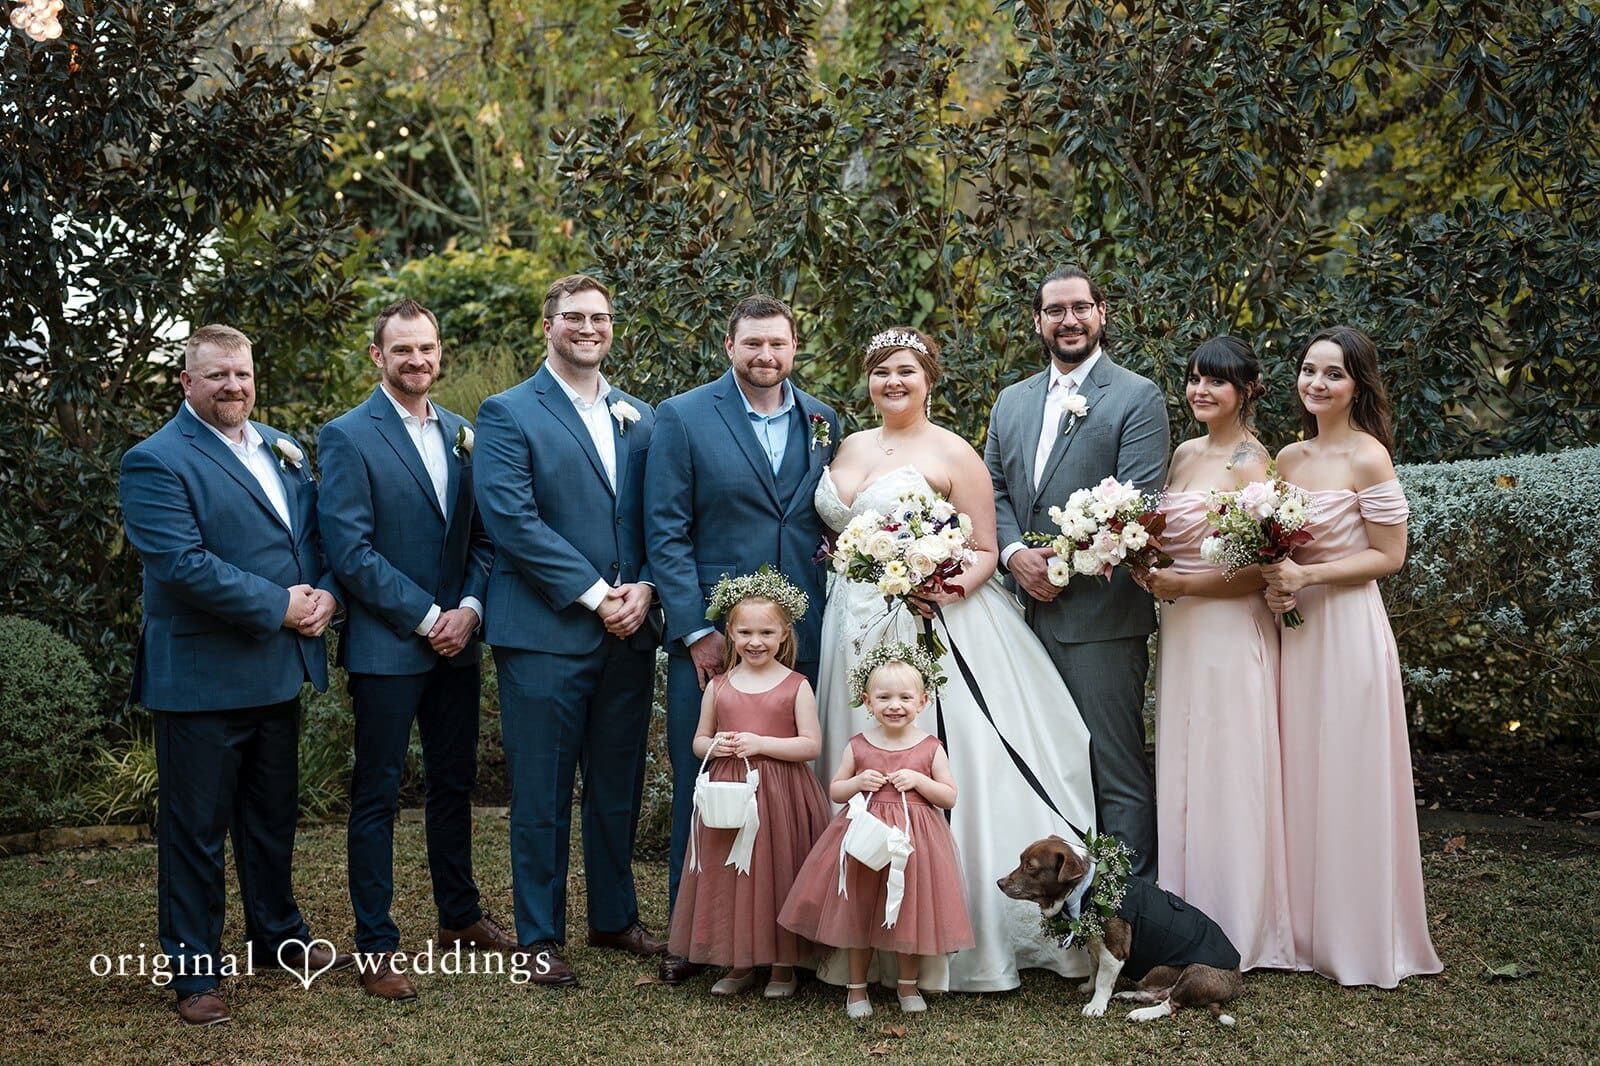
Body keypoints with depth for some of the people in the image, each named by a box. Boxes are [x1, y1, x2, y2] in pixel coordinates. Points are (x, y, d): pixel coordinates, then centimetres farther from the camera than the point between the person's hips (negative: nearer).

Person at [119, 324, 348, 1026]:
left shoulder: (283, 452, 13)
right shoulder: (157, 461, -12)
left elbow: (316, 532, 15)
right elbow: (183, 564, -22)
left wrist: (325, 592, -5)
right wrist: (280, 606, -19)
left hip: (278, 671, 7)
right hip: (202, 676, -7)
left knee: (273, 814, 20)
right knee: (195, 828, 4)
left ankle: (279, 935, 37)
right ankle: (194, 970, 16)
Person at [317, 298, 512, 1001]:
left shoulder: (460, 434, 10)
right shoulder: (348, 437, -8)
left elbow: (481, 534, 11)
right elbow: (350, 550, -14)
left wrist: (469, 609, -6)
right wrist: (428, 617, -15)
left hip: (456, 640, 6)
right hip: (385, 645, -6)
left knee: (454, 782, 16)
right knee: (377, 794, 2)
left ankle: (460, 915, 30)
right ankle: (376, 947, 9)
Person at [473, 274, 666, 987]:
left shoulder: (640, 418, 14)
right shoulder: (508, 414, -2)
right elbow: (512, 518, -13)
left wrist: (643, 589, -7)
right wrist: (593, 595, -15)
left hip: (629, 631, 5)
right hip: (545, 631, -5)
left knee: (618, 786, 13)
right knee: (542, 793, 3)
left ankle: (615, 918, 28)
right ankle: (540, 936, 15)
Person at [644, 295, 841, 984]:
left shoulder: (823, 423, 10)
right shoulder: (683, 419, -1)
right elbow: (666, 533, -5)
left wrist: (831, 618, 3)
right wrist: (696, 632, -10)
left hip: (801, 641, 3)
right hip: (709, 639, -3)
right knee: (701, 789, 5)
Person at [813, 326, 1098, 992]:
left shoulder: (952, 454, -4)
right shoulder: (851, 447, 14)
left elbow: (984, 551, -5)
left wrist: (950, 586, -22)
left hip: (930, 629, -6)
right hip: (854, 631, 6)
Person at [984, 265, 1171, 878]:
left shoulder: (1138, 398, -2)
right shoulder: (1011, 402, 16)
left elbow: (1136, 505, -11)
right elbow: (993, 491, 14)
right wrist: (1015, 553, -5)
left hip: (1101, 614, -6)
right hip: (1028, 610, 6)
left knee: (1116, 768, -3)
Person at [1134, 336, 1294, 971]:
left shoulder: (1251, 462, -12)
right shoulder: (1186, 453, 11)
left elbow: (1258, 571, -17)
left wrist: (1180, 585, -16)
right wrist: (1147, 568, 1)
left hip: (1230, 633, -8)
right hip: (1180, 632, 8)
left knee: (1227, 773, 0)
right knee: (1181, 770, 13)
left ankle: (1238, 929, 12)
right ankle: (1188, 915, 25)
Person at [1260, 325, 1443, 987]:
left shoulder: (1368, 459, -11)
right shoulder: (1288, 458, 9)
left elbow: (1389, 556, -11)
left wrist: (1307, 576, -18)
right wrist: (1275, 585, -3)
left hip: (1348, 629, -6)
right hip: (1295, 631, 6)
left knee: (1346, 780, 1)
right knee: (1298, 777, 10)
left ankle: (1359, 938, 14)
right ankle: (1303, 927, 21)